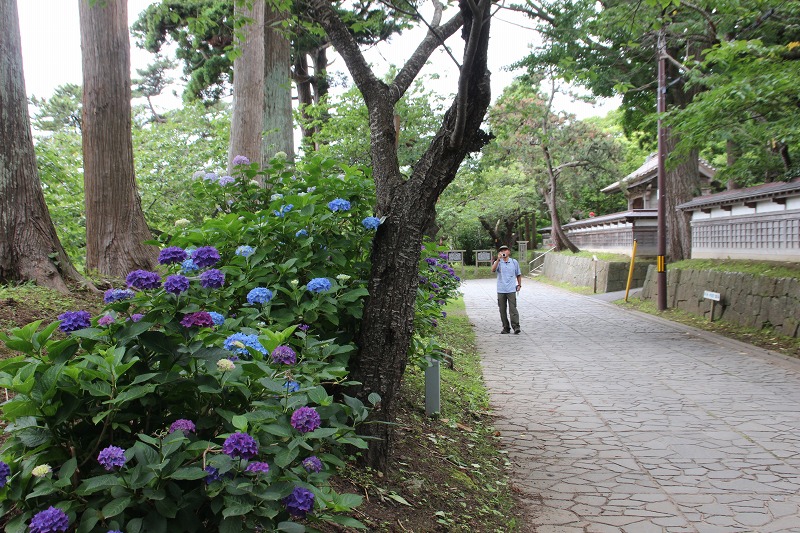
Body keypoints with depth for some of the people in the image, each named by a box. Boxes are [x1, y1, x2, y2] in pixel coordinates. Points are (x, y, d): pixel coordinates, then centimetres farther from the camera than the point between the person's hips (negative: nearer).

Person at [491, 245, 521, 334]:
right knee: (502, 310, 4)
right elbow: (493, 270, -18)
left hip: (511, 290, -1)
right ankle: (506, 328, 12)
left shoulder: (514, 262, 8)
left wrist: (519, 285, 12)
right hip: (501, 290, 1)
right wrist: (498, 259, -25)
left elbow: (518, 274, 20)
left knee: (513, 309, -9)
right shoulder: (498, 262, 4)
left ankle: (516, 327, -10)